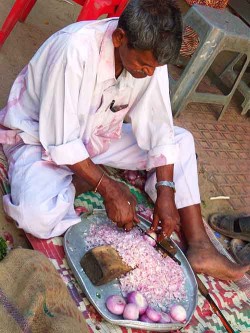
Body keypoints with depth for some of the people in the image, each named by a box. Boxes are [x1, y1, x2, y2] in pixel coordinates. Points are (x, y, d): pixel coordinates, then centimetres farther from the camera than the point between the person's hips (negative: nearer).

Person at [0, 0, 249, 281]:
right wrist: (108, 188, -26)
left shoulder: (149, 53, -15)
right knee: (37, 216, -35)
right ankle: (78, 181, -2)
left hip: (98, 135, 6)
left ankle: (199, 247, -5)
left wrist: (166, 193, -15)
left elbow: (158, 127, -9)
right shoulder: (75, 49, -33)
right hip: (40, 139, -6)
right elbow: (60, 140, -29)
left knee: (182, 141, -2)